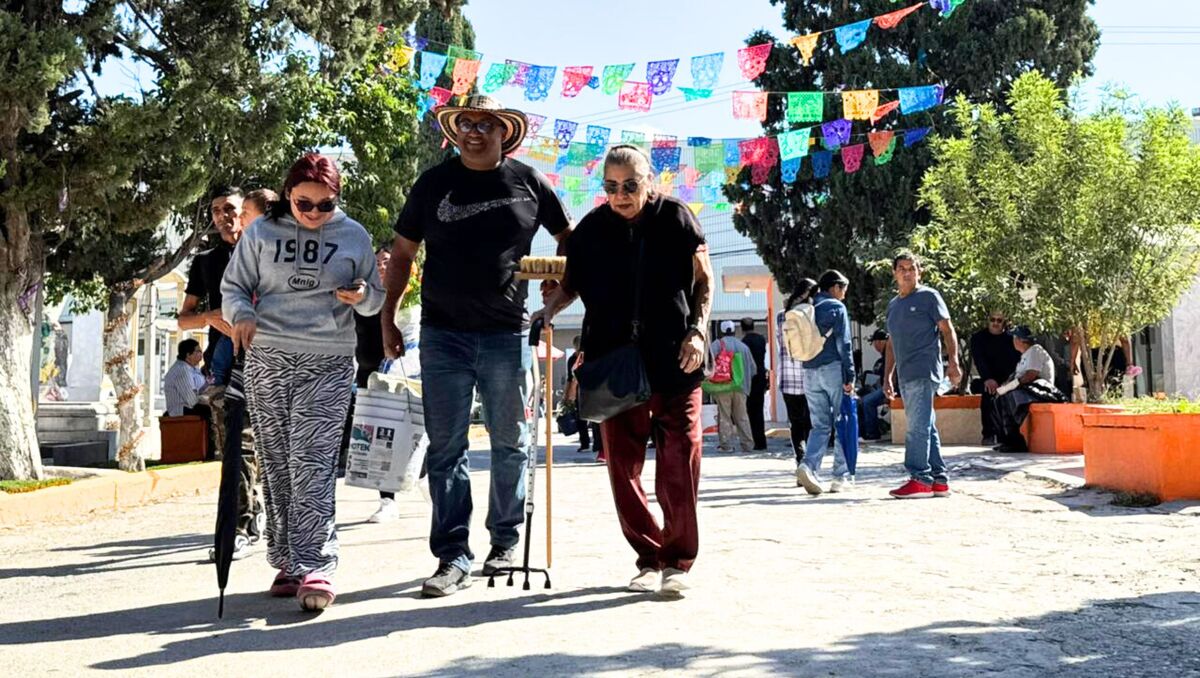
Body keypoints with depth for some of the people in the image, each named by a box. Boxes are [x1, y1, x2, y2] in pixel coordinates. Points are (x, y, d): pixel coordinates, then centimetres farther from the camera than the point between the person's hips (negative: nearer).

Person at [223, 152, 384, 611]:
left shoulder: (354, 236, 9)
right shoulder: (262, 232, 9)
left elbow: (376, 298, 15)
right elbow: (233, 286, 12)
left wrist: (361, 296, -10)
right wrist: (242, 315, -10)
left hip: (328, 365, -2)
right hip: (267, 361, 2)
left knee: (312, 464, -13)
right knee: (277, 466, 5)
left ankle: (315, 567, -16)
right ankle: (287, 561, 15)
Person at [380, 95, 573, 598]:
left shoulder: (528, 182, 4)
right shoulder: (433, 184, 6)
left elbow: (568, 238, 16)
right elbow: (402, 255, 10)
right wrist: (387, 318, 5)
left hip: (507, 335, 0)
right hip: (443, 335, 0)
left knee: (510, 443, 10)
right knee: (446, 448, 0)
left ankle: (505, 540, 26)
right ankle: (453, 556, 6)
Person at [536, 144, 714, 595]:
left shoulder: (676, 218, 0)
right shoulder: (592, 229, 4)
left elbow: (703, 278, 7)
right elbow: (572, 283, 16)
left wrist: (697, 330, -5)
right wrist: (549, 310, -3)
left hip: (675, 360, -2)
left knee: (680, 462, -3)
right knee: (623, 464, 4)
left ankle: (678, 560, 10)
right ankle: (649, 558, 18)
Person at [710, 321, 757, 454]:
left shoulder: (716, 345, -3)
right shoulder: (744, 346, 9)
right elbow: (753, 369, 11)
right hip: (740, 387, 3)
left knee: (724, 416, 2)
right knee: (742, 416, 9)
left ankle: (726, 444, 0)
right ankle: (747, 444, 8)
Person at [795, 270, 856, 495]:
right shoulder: (836, 307, -3)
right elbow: (843, 344, -10)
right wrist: (850, 376, -10)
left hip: (810, 373, 5)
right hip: (833, 369, -5)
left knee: (820, 425, 7)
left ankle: (809, 466, -15)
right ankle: (842, 476, 4)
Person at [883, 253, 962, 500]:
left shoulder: (928, 296, 1)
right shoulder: (893, 305, 21)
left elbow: (947, 330, -4)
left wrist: (954, 362, -14)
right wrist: (887, 376, 20)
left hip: (924, 372, -8)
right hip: (905, 375, 8)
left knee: (918, 426, -14)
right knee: (926, 428, 8)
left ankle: (920, 479, -14)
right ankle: (939, 480, 11)